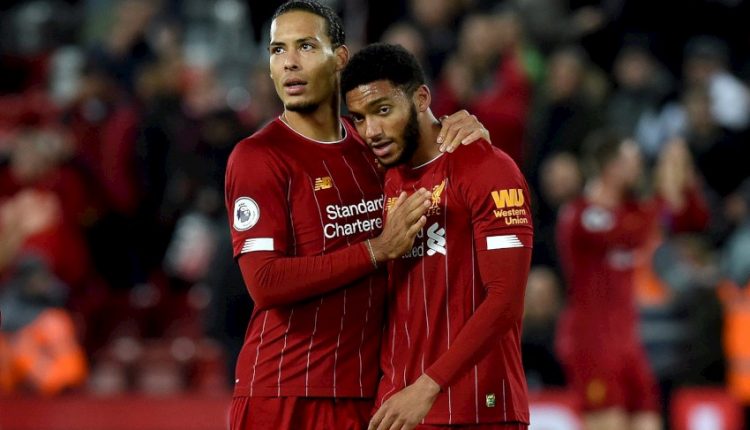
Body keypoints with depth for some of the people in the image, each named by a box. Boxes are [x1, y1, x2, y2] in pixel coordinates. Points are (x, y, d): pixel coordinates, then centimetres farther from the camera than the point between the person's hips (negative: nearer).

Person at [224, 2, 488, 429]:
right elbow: (265, 281, -15)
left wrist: (460, 130, 3)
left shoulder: (371, 147, 12)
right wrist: (378, 249, -17)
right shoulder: (258, 156, -6)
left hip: (367, 393, 5)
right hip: (283, 394, -5)